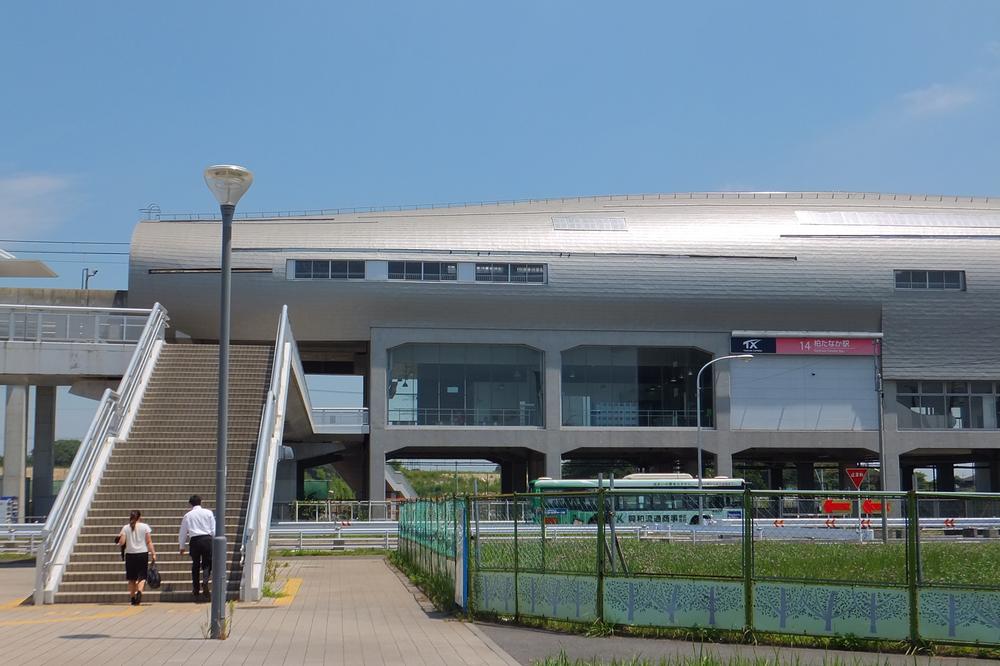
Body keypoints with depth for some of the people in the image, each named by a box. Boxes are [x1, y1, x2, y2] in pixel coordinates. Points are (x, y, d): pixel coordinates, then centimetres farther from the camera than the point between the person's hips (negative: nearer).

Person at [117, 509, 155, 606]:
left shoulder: (125, 528, 1)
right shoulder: (145, 527, 0)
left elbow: (121, 543, -4)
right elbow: (149, 542, -4)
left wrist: (119, 537, 17)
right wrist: (153, 553, -2)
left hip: (130, 555, 1)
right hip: (142, 554, -1)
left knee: (131, 578, 13)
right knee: (142, 576, 1)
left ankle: (132, 598, 14)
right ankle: (139, 592, -25)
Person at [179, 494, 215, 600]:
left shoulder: (188, 515, 9)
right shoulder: (208, 513, 6)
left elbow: (183, 532, 14)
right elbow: (214, 529, 5)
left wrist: (182, 546, 24)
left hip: (194, 541, 1)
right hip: (207, 539, -1)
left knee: (195, 565, 12)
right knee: (207, 563, 8)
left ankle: (196, 589, 12)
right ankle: (205, 581, -18)